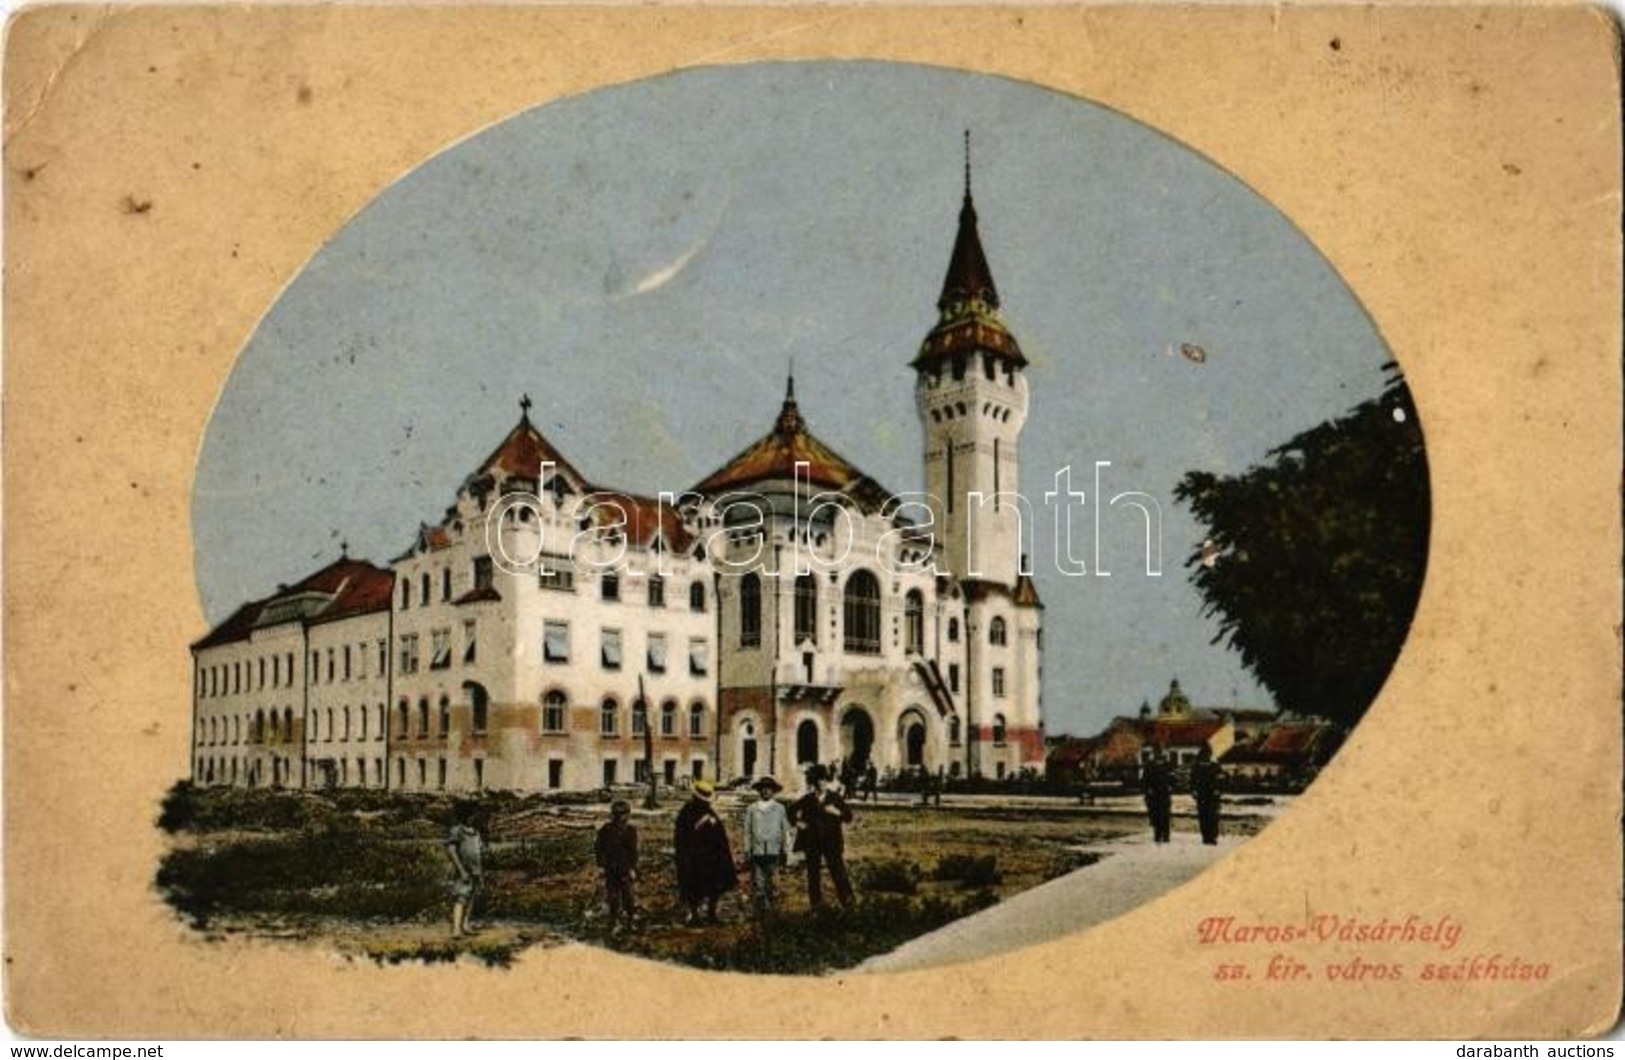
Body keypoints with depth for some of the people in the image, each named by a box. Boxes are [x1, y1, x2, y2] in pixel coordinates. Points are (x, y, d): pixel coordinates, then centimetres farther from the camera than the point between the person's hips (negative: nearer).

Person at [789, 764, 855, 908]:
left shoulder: (835, 798, 1)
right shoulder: (807, 799, 5)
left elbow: (849, 816, -1)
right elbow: (792, 811, 21)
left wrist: (836, 812, -17)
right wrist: (797, 822, 5)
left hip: (832, 842, -2)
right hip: (812, 843, 2)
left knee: (839, 872, -7)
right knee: (813, 874, 7)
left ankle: (848, 903, 0)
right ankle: (816, 904, 17)